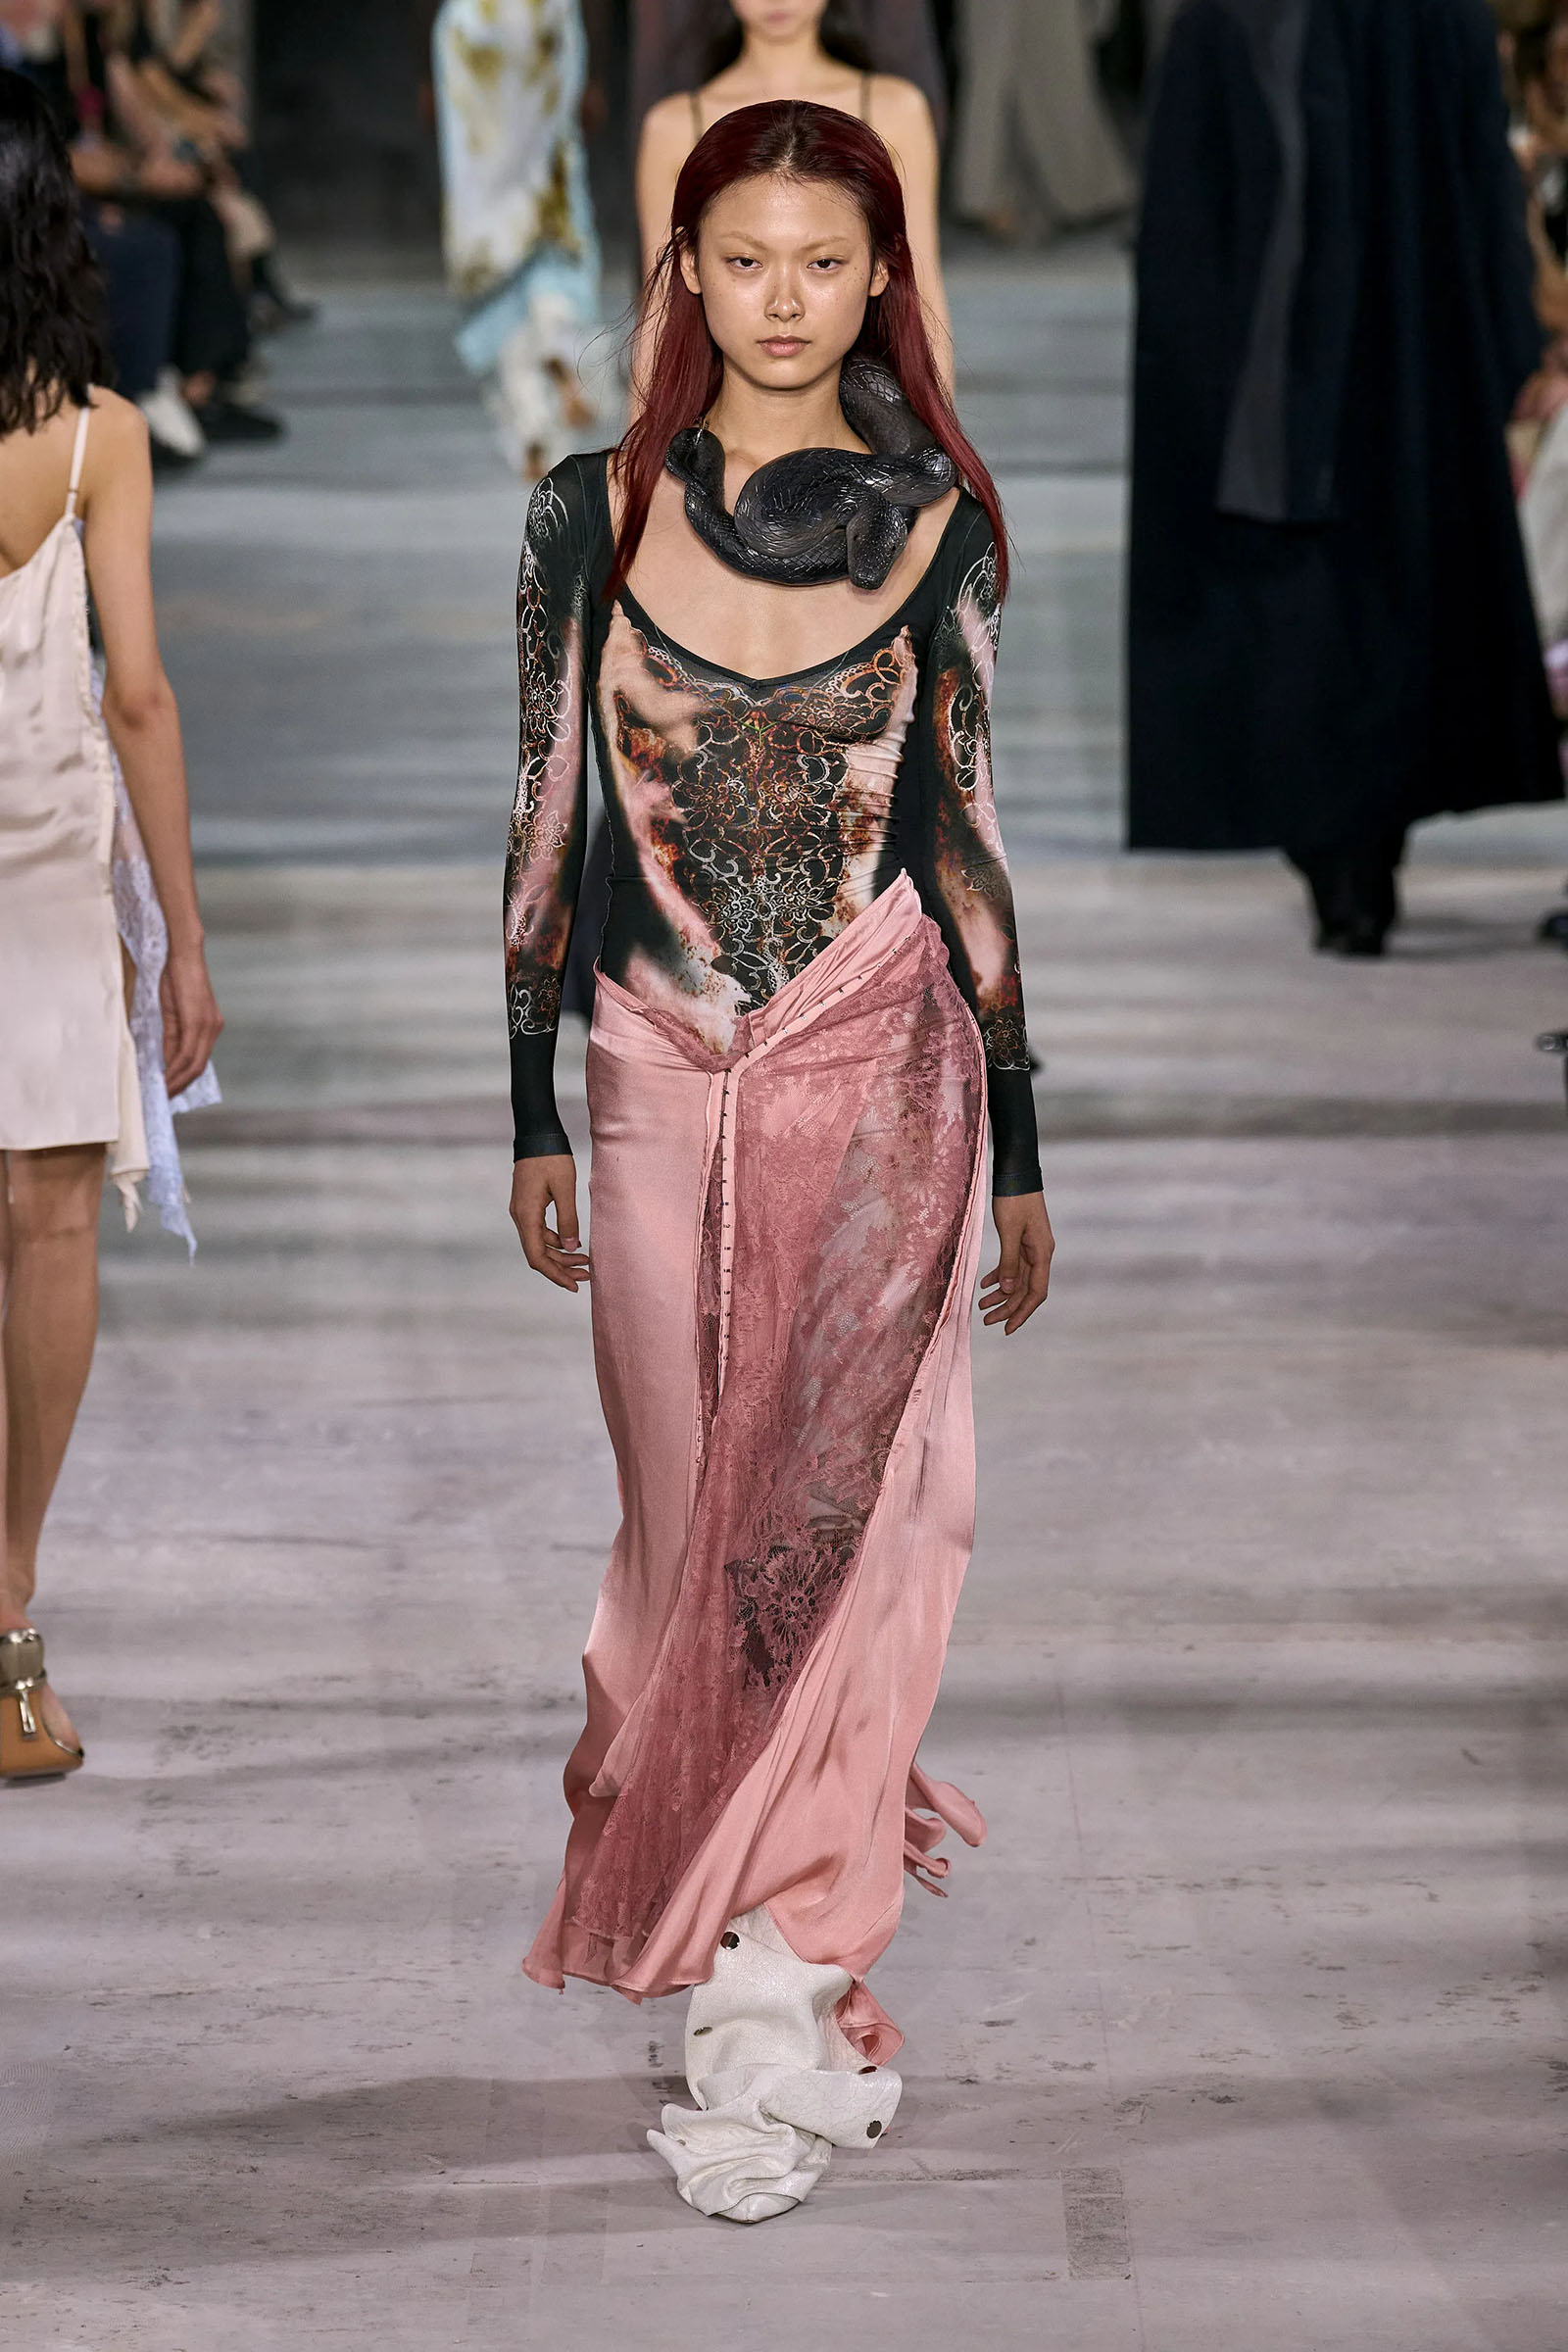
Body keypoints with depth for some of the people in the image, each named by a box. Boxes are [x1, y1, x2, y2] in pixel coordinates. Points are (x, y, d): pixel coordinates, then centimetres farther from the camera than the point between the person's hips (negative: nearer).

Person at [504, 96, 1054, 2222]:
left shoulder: (938, 519, 3)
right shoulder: (595, 514, 4)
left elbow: (969, 825, 6)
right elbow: (547, 816, 8)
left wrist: (1021, 1146, 6)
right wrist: (534, 1118, 7)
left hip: (883, 1069, -2)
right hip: (662, 1075, 2)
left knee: (828, 1518, -10)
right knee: (696, 1521, 4)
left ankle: (773, 1997, -8)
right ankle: (802, 1983, 14)